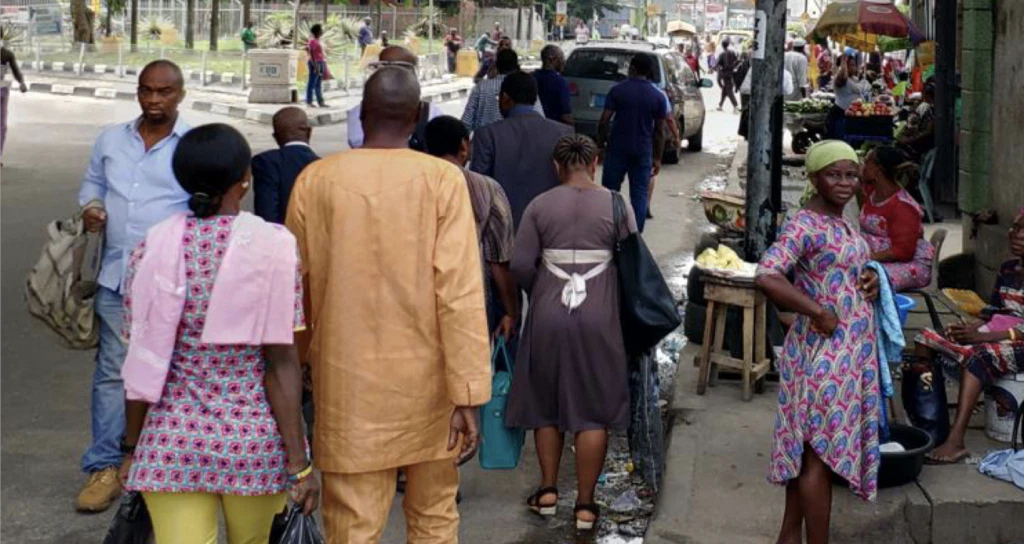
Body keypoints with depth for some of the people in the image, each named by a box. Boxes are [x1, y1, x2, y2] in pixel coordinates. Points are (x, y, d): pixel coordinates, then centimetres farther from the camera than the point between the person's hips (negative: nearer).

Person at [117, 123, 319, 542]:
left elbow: (143, 360, -2)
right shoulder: (272, 246, -10)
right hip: (255, 441, -1)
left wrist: (132, 446, 10)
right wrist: (298, 461, -7)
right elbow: (281, 362, -11)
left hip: (172, 443, 1)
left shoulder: (155, 247, -4)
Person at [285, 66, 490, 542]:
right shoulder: (442, 180, -8)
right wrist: (469, 394, -10)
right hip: (427, 382, 0)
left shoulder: (315, 179, -2)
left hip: (348, 383, 1)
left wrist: (301, 361, 23)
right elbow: (460, 292, -13)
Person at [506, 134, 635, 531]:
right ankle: (585, 504, 9)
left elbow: (520, 265, -5)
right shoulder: (616, 205, -3)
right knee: (593, 410, 6)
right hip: (598, 318, -1)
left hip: (548, 317, 1)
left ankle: (548, 490, 23)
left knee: (546, 404, 18)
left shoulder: (540, 206, -2)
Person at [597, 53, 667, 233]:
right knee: (640, 193, 6)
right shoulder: (658, 97, 1)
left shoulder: (618, 90, -5)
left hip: (618, 148, -1)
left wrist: (601, 143, 7)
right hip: (643, 151, 1)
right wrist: (657, 158, 9)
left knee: (610, 189, 9)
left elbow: (604, 121, -8)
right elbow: (660, 131, 2)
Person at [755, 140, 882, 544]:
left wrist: (871, 281, 4)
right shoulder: (806, 225, -18)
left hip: (851, 352, 9)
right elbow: (767, 276, -31)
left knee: (806, 449, 16)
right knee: (822, 451, -1)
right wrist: (818, 313, -26)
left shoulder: (842, 223, 11)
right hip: (824, 354, -9)